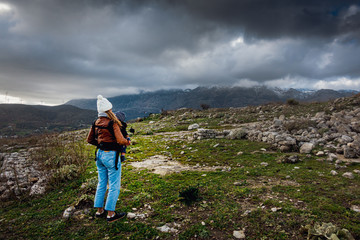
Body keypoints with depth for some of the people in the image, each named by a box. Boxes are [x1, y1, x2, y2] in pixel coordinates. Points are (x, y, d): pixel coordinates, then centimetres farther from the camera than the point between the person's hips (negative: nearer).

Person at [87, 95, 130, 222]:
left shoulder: (96, 123, 4)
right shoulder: (112, 123, -18)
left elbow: (90, 140, 12)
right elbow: (120, 140, -23)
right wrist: (128, 142, -3)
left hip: (99, 154, 8)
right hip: (111, 156, -7)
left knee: (102, 183, 19)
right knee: (114, 186, 5)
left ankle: (99, 211, 31)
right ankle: (111, 214, 13)